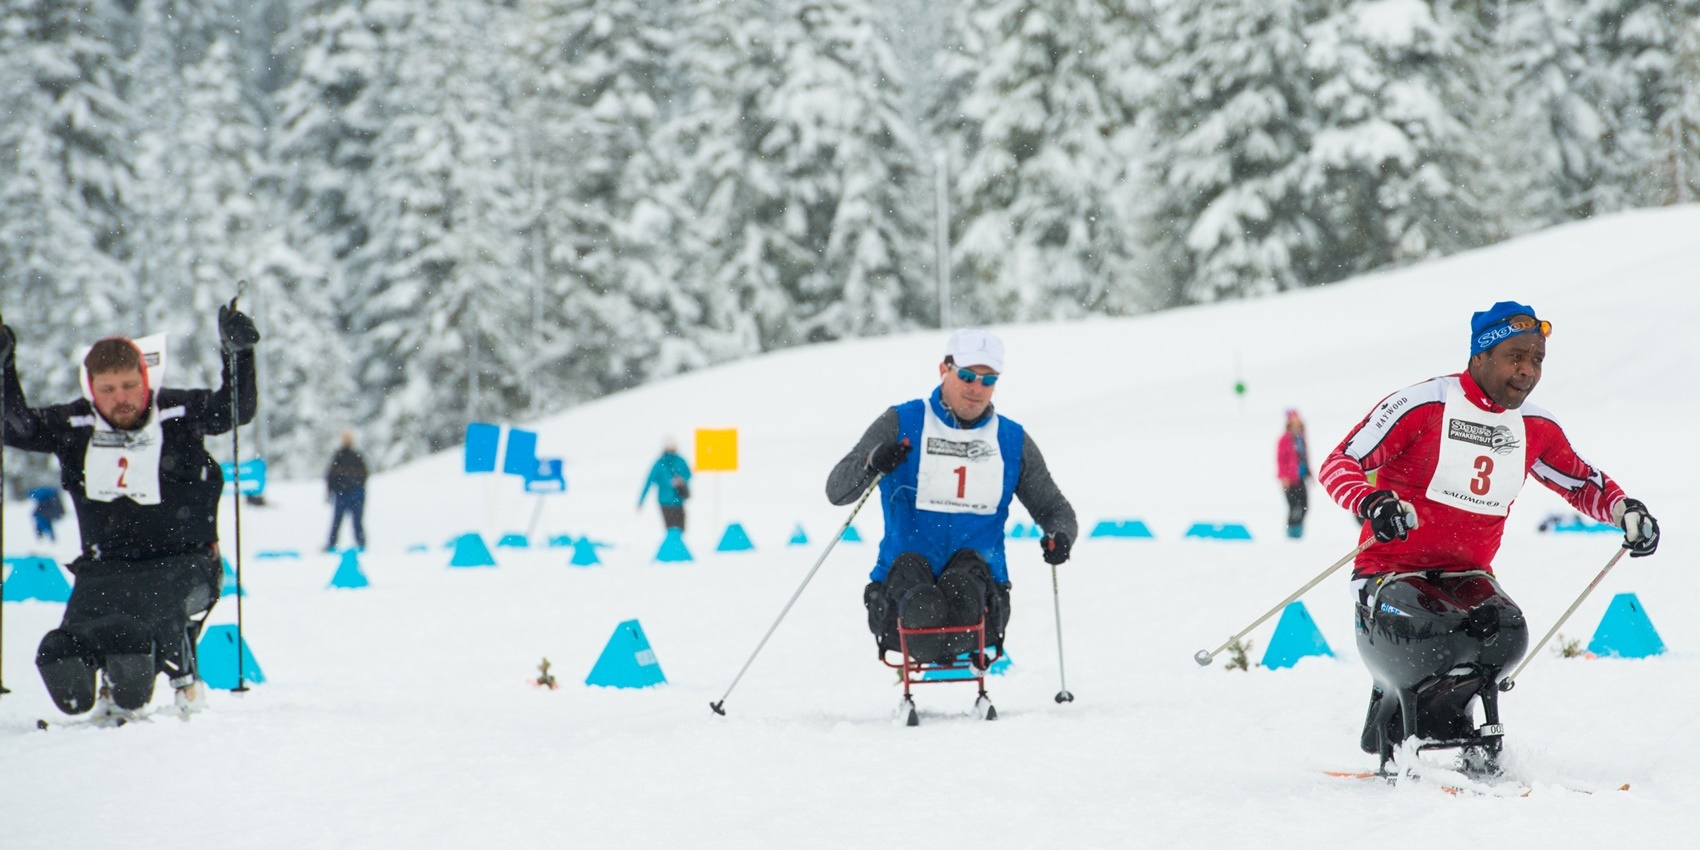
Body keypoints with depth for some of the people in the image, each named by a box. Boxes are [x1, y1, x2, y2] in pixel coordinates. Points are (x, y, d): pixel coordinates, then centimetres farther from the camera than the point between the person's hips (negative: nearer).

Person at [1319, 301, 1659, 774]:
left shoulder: (1535, 428, 7)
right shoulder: (1424, 404, -11)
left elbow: (1582, 483, 23)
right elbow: (1339, 464, -11)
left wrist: (1625, 510, 2)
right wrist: (1372, 503, -32)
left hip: (1467, 578, 4)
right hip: (1393, 572, -4)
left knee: (1505, 634, -27)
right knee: (1432, 638, -33)